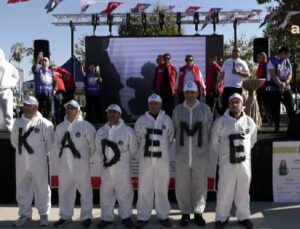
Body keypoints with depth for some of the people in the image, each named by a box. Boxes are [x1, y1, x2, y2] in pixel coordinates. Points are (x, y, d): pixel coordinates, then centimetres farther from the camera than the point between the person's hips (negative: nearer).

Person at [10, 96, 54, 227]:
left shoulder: (44, 123, -9)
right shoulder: (18, 122, 5)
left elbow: (49, 142, -3)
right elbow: (14, 141, 15)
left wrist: (41, 153, 4)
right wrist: (22, 151, 12)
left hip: (38, 163, -4)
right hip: (21, 163, 5)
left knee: (41, 189, 5)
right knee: (22, 189, 13)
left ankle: (43, 214, 18)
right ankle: (25, 214, 26)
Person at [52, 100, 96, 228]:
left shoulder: (86, 126, -6)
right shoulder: (60, 127, 9)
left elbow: (93, 145, -2)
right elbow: (56, 144, 16)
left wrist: (85, 157, 1)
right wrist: (61, 155, 6)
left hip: (81, 164, -4)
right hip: (64, 165, 5)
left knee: (85, 191, 3)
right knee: (64, 191, 13)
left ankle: (86, 216, 16)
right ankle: (65, 216, 26)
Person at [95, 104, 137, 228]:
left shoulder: (127, 130, -7)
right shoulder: (101, 131, 5)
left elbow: (133, 148, 3)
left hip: (122, 167, -3)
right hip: (106, 167, 4)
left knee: (125, 193, 5)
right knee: (106, 193, 10)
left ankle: (126, 216, 19)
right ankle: (107, 217, 22)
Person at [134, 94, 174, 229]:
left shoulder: (167, 120, 5)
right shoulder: (141, 120, 4)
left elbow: (170, 139, 12)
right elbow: (137, 138, 12)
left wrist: (163, 150, 11)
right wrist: (145, 149, 10)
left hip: (163, 159, 0)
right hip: (146, 159, 0)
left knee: (162, 189, 6)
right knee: (144, 188, 2)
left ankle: (163, 216, 18)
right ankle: (143, 217, 12)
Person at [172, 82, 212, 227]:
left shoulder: (205, 109, -1)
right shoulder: (177, 110, 3)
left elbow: (209, 131, 2)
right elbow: (174, 131, 6)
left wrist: (202, 144, 4)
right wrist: (182, 143, 6)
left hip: (201, 155, -1)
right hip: (182, 155, 1)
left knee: (200, 185, 7)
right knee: (182, 186, 6)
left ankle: (198, 213, 21)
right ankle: (185, 213, 20)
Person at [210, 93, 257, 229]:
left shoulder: (249, 122, 2)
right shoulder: (221, 121, -6)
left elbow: (252, 140, 17)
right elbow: (214, 142, 4)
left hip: (245, 162, 2)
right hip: (227, 163, -2)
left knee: (243, 192, 12)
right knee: (225, 192, 3)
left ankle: (243, 216, 27)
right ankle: (222, 217, 18)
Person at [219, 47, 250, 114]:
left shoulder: (242, 63, 4)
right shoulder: (226, 62, 14)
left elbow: (248, 74, -3)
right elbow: (222, 74, 16)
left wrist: (238, 72, -16)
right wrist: (218, 83, 5)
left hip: (238, 88, -2)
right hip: (227, 87, 2)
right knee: (224, 105, 2)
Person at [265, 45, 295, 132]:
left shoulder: (287, 61, 9)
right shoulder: (272, 61, -7)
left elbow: (290, 74, 6)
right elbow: (273, 75, -16)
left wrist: (285, 83, -12)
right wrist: (280, 84, -21)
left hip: (286, 88, 4)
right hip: (273, 88, -4)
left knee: (290, 107, 0)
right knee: (275, 109, 1)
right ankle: (277, 127, 11)